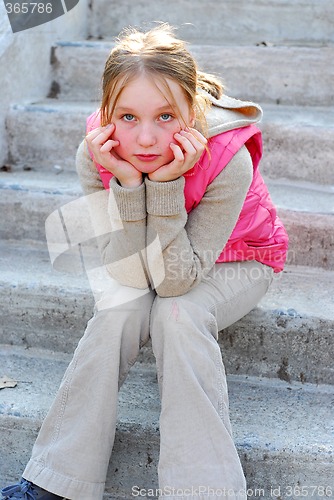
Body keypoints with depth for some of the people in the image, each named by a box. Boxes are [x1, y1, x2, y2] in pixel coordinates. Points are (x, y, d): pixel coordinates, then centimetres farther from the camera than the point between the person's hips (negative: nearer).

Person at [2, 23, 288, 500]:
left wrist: (166, 182, -43)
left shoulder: (228, 160, -36)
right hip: (149, 266, 3)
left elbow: (175, 279, -33)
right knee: (118, 310, -26)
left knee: (178, 313, -31)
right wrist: (127, 183, -39)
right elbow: (133, 273, -27)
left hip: (232, 262, -2)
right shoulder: (96, 156, -26)